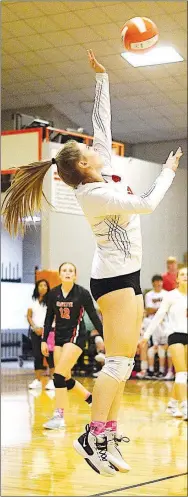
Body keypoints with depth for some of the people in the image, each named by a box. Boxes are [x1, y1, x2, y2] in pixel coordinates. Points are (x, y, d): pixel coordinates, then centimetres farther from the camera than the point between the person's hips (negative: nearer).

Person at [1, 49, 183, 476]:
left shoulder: (102, 177, 8)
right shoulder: (92, 193, -16)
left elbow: (102, 124, 13)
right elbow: (147, 204, -17)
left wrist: (102, 78, 13)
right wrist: (169, 170, -4)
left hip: (126, 277, 9)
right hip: (114, 278, -9)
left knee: (123, 363, 6)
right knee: (118, 362, -13)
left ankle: (107, 438, 7)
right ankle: (94, 436, -10)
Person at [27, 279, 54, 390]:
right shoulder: (33, 301, 13)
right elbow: (29, 316, 11)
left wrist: (43, 329, -11)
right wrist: (35, 327, -4)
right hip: (35, 331, 4)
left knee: (50, 355, -9)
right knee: (37, 355, 6)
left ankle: (52, 380, -7)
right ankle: (37, 380, 11)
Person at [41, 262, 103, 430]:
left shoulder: (82, 293, -10)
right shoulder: (53, 294, 1)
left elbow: (94, 317, -6)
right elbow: (49, 318, 10)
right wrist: (44, 340, 7)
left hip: (76, 336, -6)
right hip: (59, 337, 6)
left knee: (59, 375, -17)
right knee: (65, 378, 6)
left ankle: (59, 416, -11)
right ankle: (92, 400, 28)